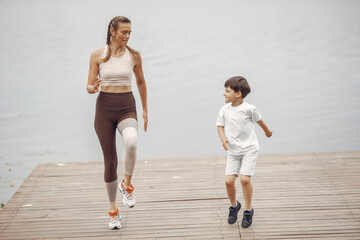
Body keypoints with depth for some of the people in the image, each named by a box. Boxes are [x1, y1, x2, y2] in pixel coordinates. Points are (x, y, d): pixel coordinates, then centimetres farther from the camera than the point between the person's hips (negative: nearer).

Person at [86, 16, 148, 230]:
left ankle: (127, 185, -10)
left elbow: (141, 83, 16)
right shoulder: (98, 55, 0)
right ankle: (113, 210, 20)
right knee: (110, 160, 4)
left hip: (127, 108, 0)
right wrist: (94, 87, -21)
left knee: (131, 142, -35)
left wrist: (145, 110, 19)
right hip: (104, 108, 1)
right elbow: (89, 86, 3)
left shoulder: (134, 55, 2)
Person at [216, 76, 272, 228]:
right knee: (229, 180, -6)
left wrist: (267, 132, 25)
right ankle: (234, 206, 23)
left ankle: (248, 210, 6)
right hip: (233, 151, 3)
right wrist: (223, 138, -10)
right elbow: (220, 125, 10)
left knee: (244, 179, -15)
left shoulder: (249, 109, -11)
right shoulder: (225, 110, -2)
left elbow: (259, 120, 8)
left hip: (249, 149, -3)